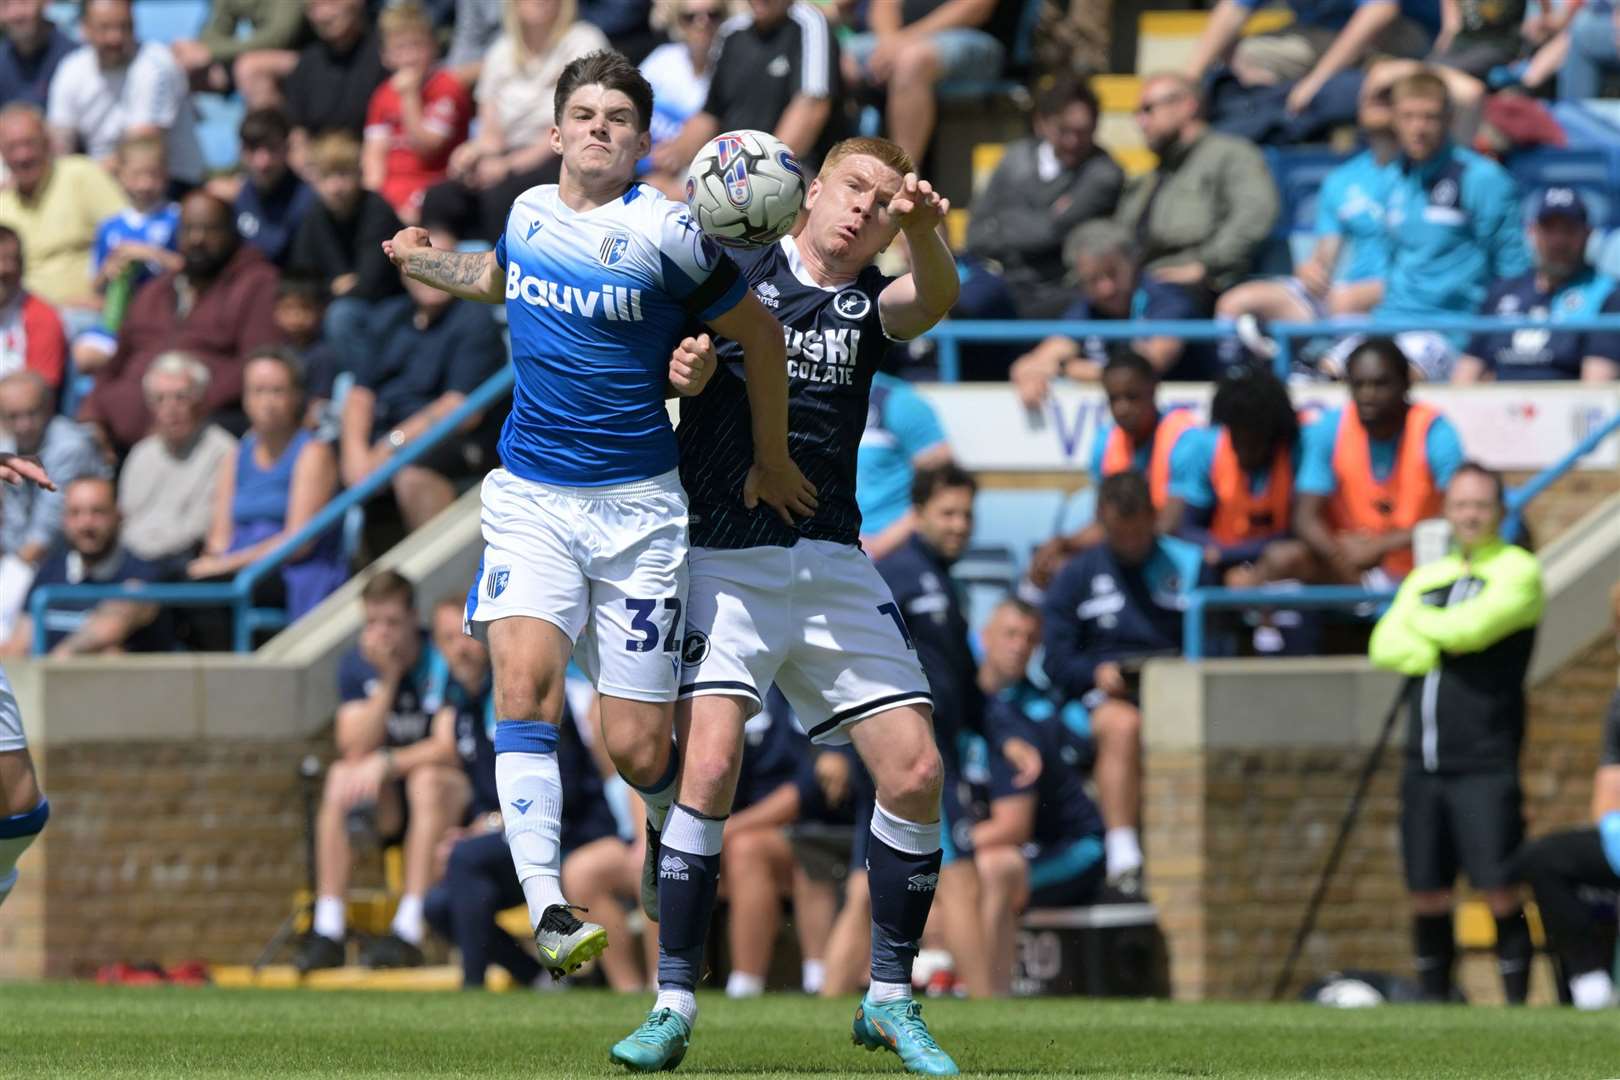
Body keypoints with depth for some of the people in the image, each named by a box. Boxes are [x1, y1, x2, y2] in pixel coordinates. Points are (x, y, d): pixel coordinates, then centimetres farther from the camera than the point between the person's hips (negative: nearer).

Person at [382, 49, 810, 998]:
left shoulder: (663, 232, -10)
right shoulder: (528, 214, 6)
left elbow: (761, 334, 2)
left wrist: (773, 463, 8)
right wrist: (425, 262, 24)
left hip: (638, 508, -3)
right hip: (530, 498, 3)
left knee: (638, 751, -3)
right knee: (526, 680, -22)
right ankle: (546, 911, -27)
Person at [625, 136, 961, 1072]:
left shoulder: (870, 302, 8)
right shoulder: (727, 270, 3)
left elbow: (934, 299, -13)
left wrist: (925, 227, -35)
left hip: (831, 563, 3)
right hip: (723, 561, -3)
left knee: (916, 772, -3)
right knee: (710, 761, -20)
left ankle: (891, 996, 14)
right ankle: (674, 1004, -12)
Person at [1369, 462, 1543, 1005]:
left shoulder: (1517, 570, 1)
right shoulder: (1425, 578, 18)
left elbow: (1474, 626, -15)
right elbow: (1384, 647, 6)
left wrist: (1422, 623, 3)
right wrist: (1439, 647, -8)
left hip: (1485, 764, -5)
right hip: (1425, 765, 5)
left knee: (1500, 892, -10)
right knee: (1428, 896, 6)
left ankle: (1516, 1002, -5)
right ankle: (1433, 1003, 15)